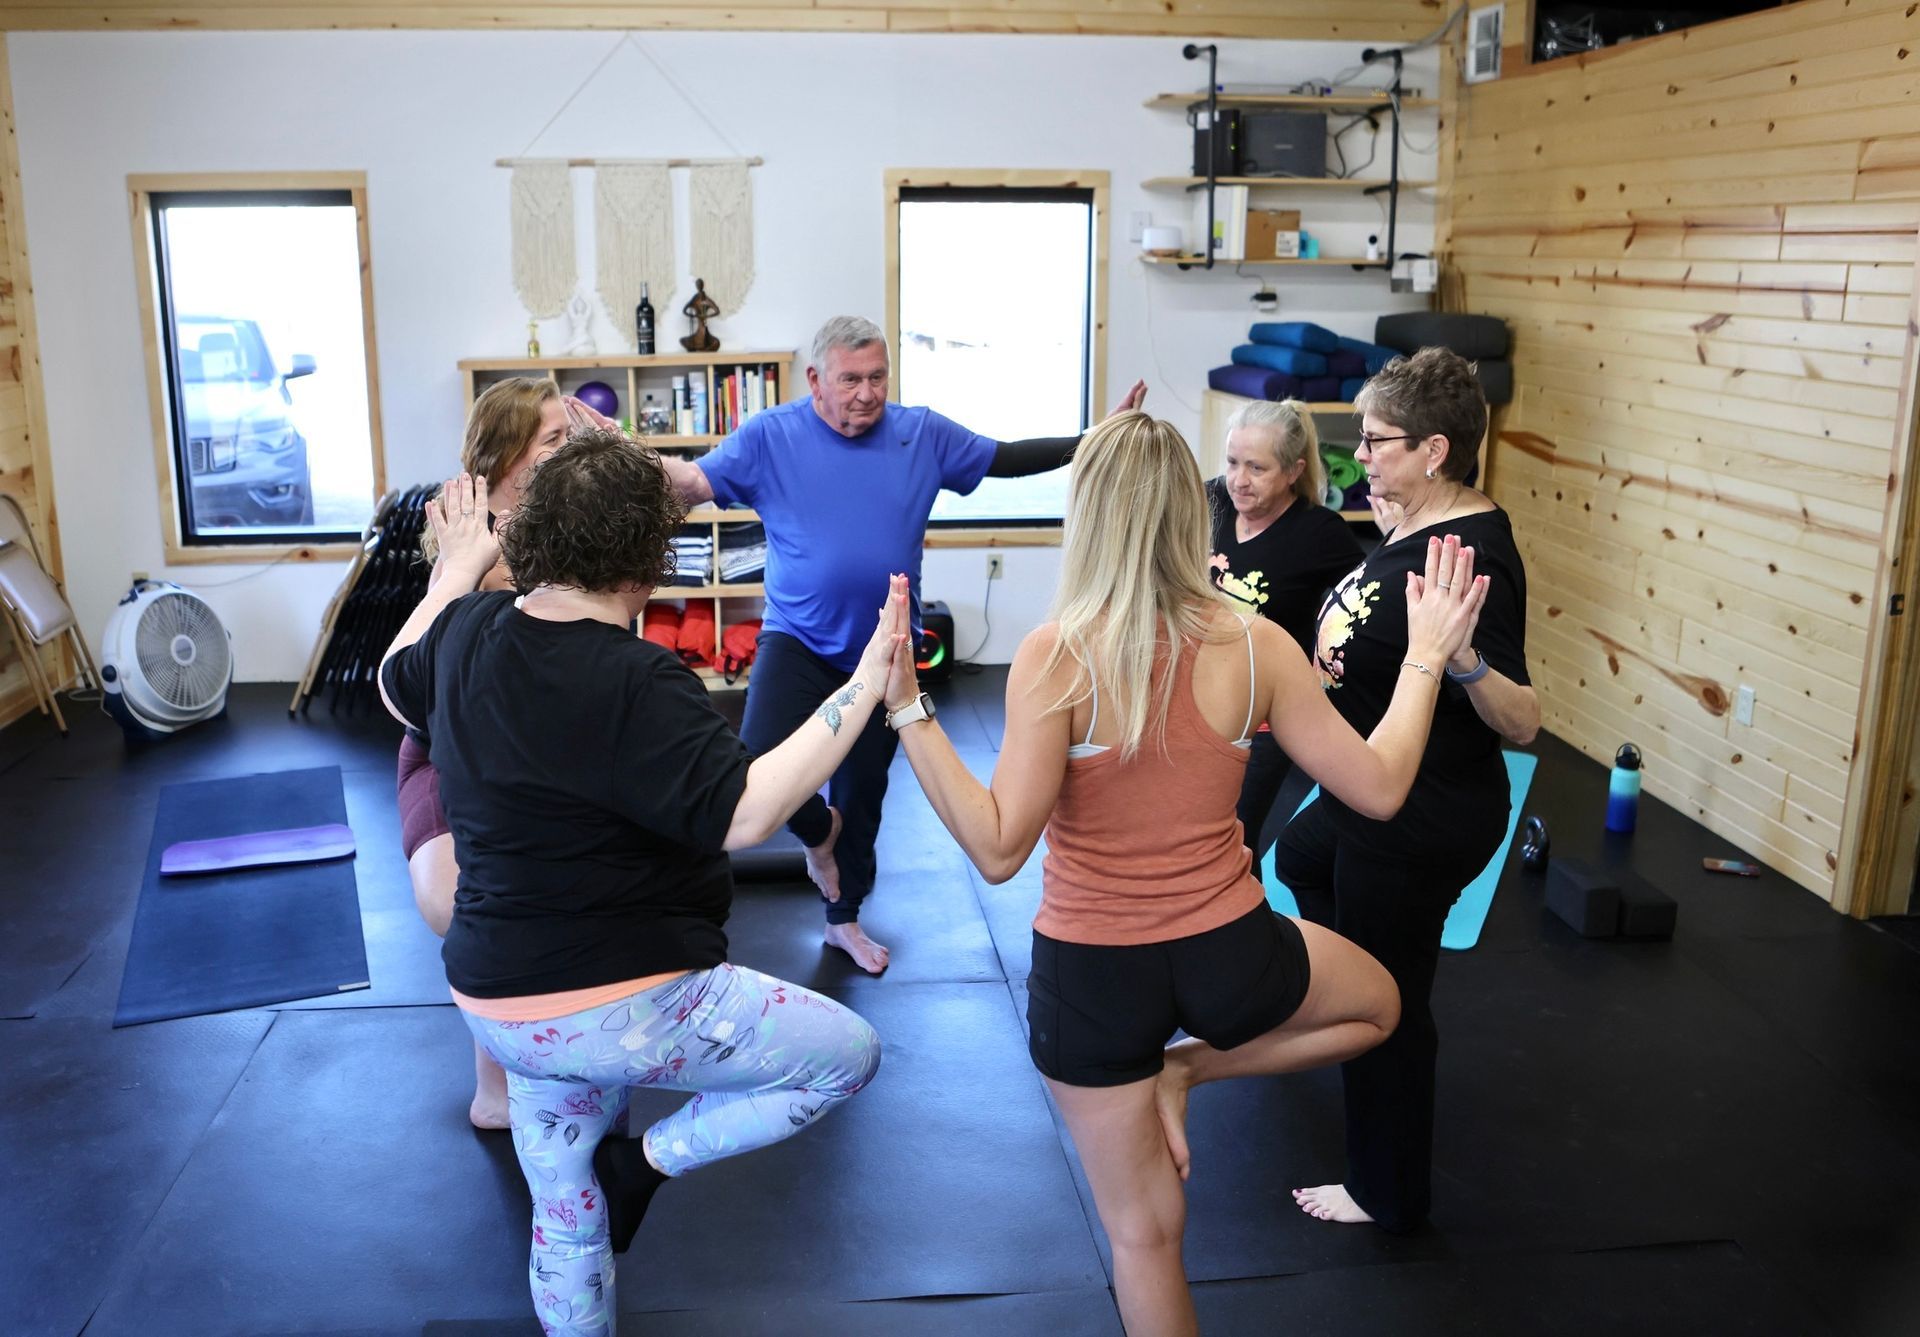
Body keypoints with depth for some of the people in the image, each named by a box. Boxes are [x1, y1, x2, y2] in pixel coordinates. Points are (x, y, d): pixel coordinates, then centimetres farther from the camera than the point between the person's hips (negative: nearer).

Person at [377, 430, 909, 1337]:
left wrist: (458, 570, 29)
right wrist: (866, 684, -32)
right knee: (849, 1052, 7)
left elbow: (398, 687, 20)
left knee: (566, 1228, 24)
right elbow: (744, 813, -32)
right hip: (620, 1010, -8)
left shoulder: (469, 630, -2)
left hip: (497, 1007, 8)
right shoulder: (633, 683, -25)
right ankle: (650, 1160, 6)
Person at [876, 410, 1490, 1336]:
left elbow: (998, 850, -20)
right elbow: (1378, 788, -2)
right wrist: (1428, 654, 9)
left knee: (1143, 1230, 21)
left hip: (1090, 974, 0)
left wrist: (906, 708, -20)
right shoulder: (1254, 644, -10)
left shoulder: (1054, 656, -18)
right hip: (1227, 956, 1)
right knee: (1376, 1001, 35)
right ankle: (1187, 1071, 23)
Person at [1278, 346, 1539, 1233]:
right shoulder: (1417, 527, 0)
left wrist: (1463, 659, -50)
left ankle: (1387, 1194, 29)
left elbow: (1521, 726, -31)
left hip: (1419, 826, -10)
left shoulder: (1468, 558, -28)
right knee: (1298, 858, 34)